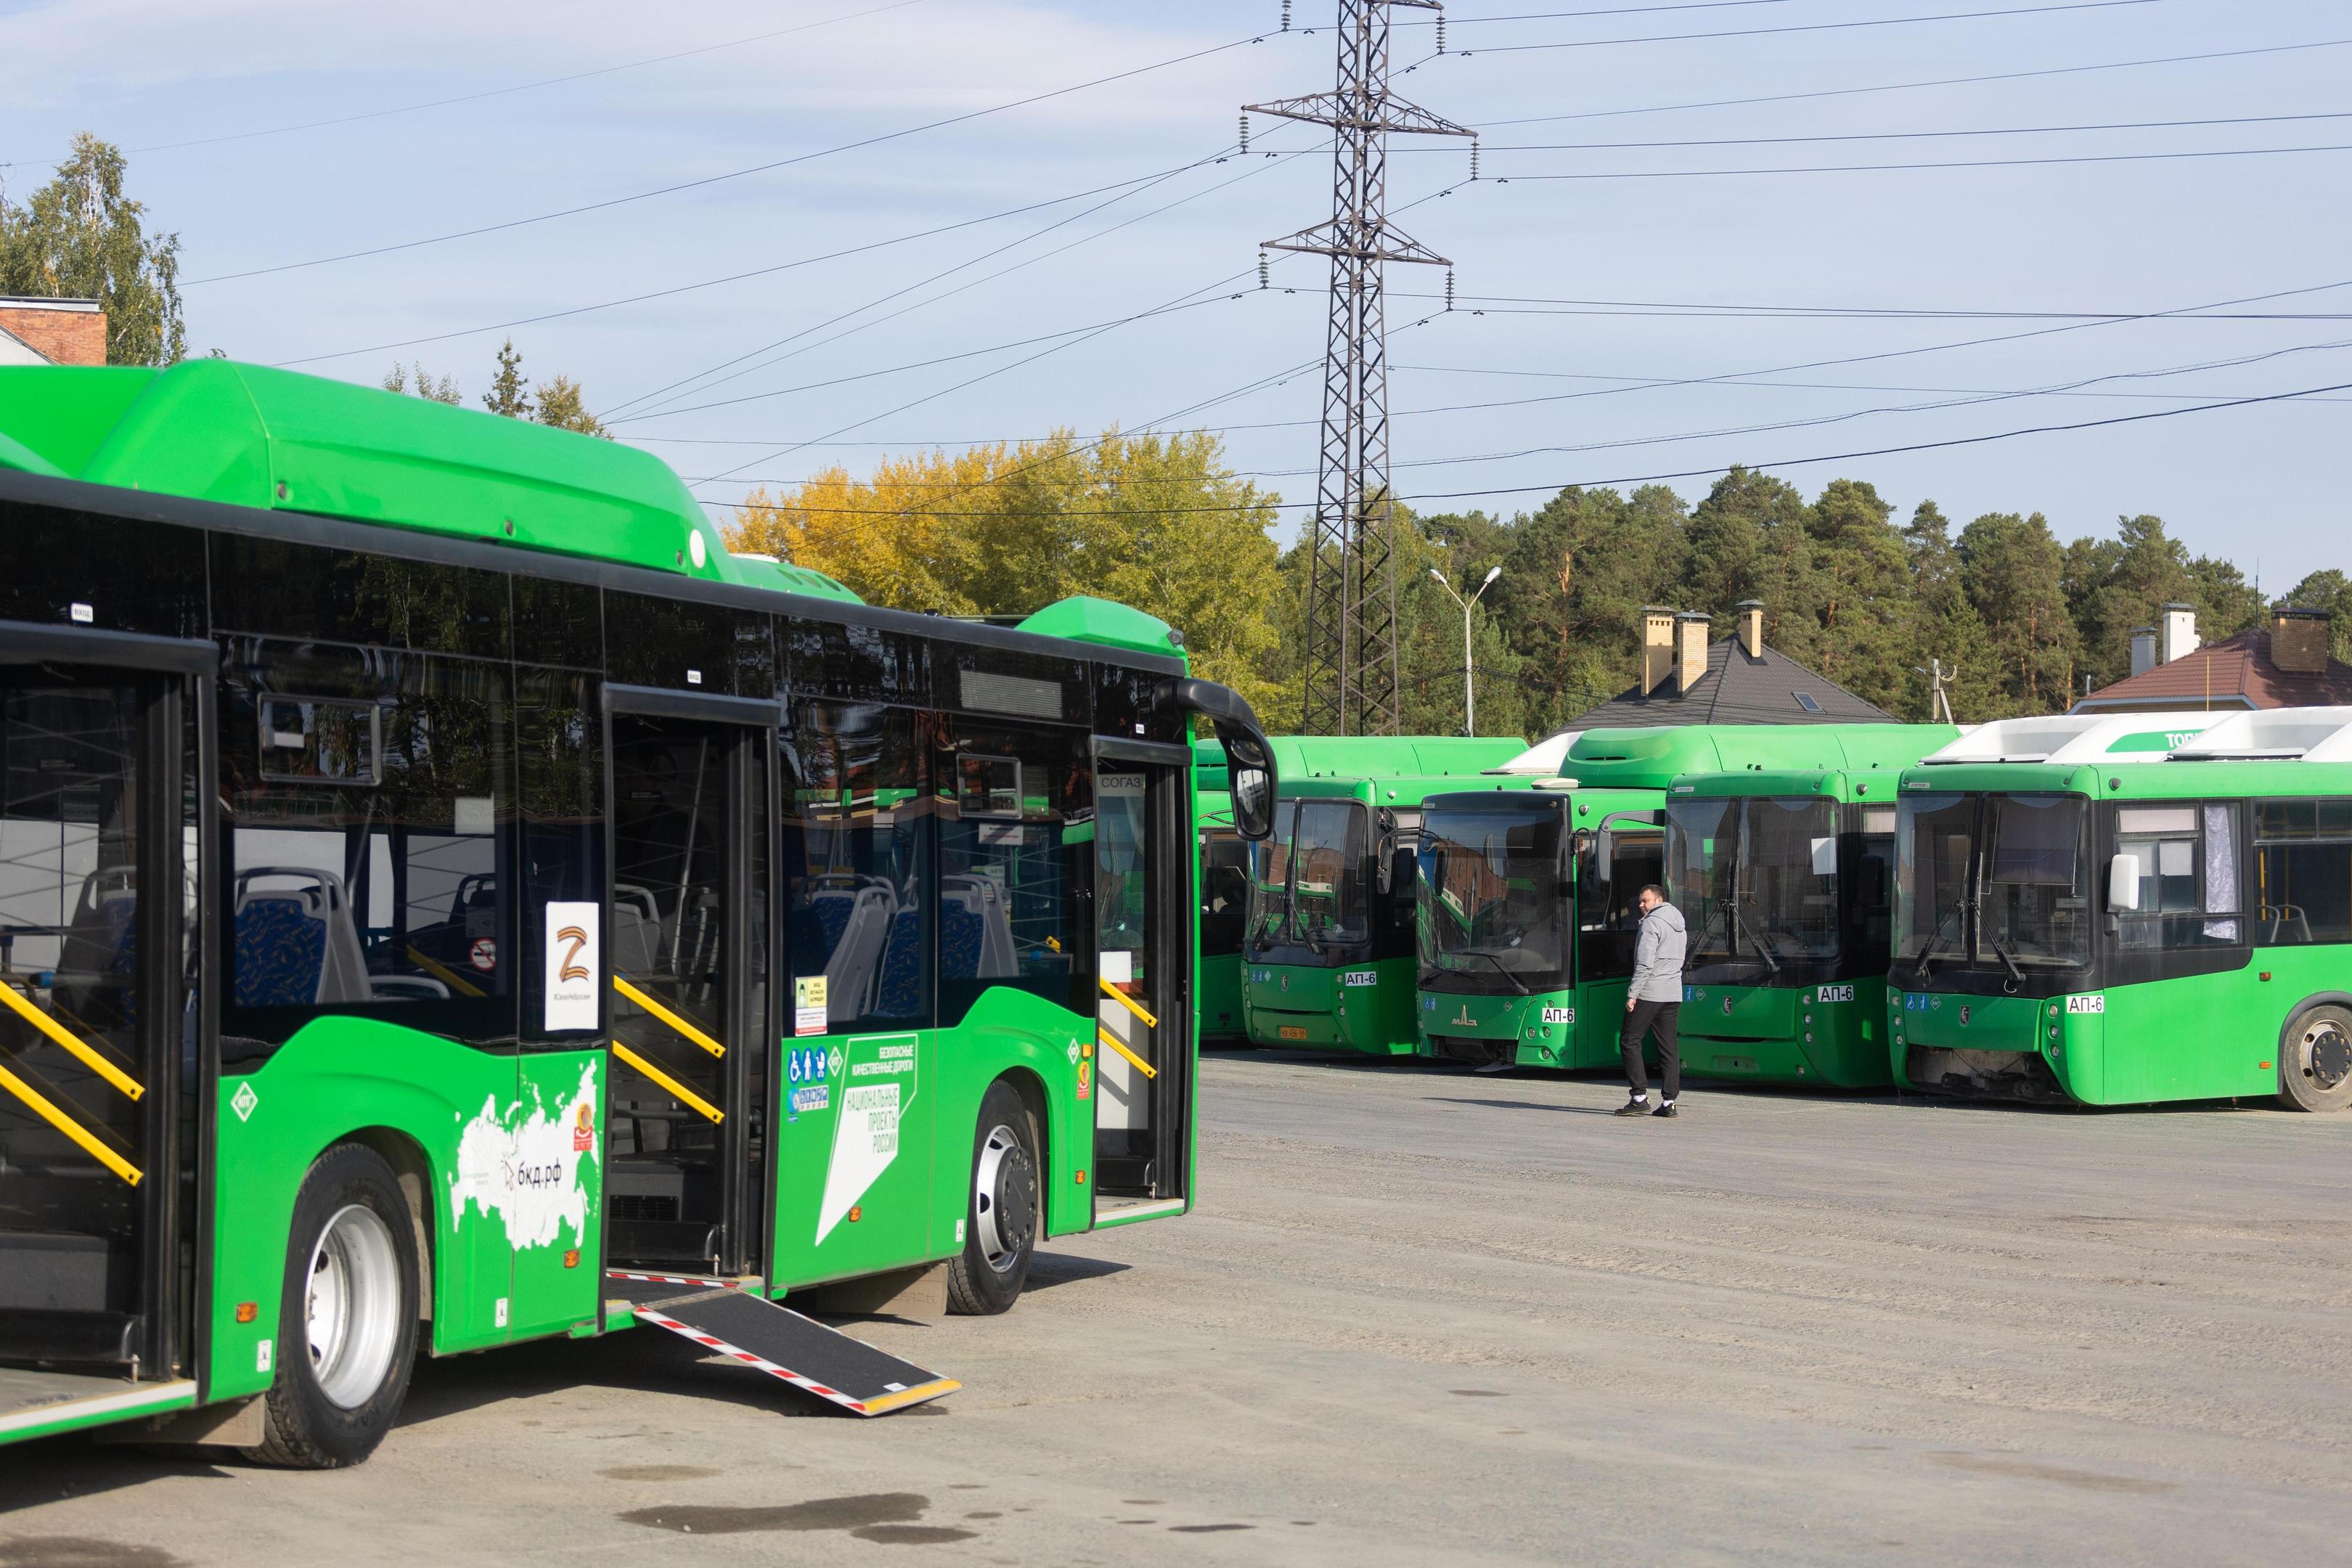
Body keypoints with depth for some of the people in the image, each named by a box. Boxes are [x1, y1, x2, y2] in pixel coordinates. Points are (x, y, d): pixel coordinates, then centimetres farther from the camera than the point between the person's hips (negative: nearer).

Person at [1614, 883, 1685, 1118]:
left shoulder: (1652, 923, -10)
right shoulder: (1679, 926, 18)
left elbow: (1645, 964, -18)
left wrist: (1633, 994, -18)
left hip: (1649, 993, -8)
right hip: (1673, 994, 8)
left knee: (1630, 1041, -1)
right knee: (1668, 1046, 7)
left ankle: (1640, 1097, -9)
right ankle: (1669, 1102, 3)